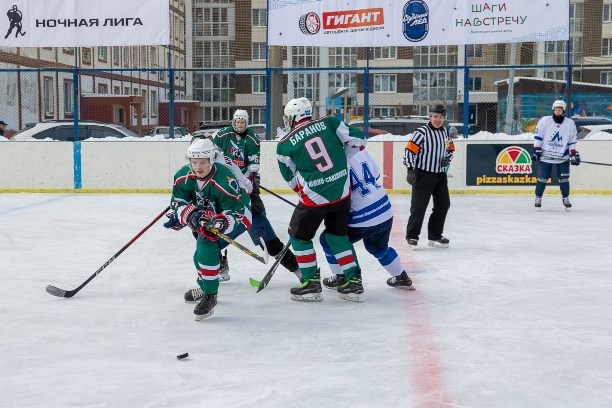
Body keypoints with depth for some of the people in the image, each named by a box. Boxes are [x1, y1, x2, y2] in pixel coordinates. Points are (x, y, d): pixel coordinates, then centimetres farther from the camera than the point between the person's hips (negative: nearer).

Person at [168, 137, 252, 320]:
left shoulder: (224, 180, -35)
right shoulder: (184, 176, -17)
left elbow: (234, 211, -33)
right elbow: (178, 202, -11)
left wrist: (221, 222, -52)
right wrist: (191, 215, -32)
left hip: (237, 215, -7)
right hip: (207, 215, 8)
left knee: (207, 245, -28)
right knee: (200, 257, 19)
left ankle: (210, 296, -19)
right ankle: (204, 286, 49)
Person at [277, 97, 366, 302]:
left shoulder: (285, 144, -1)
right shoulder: (328, 123, 2)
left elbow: (292, 178, 8)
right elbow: (357, 139, 3)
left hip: (314, 197, -4)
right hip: (342, 192, 4)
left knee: (299, 235, 16)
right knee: (338, 235, 21)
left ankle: (311, 283, 14)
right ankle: (354, 281, 19)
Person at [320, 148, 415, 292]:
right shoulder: (361, 152, 1)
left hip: (363, 220, -7)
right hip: (385, 213, 8)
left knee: (328, 240, 14)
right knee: (379, 248, 33)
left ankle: (340, 277, 20)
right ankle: (402, 278, 40)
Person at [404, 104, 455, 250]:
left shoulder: (446, 132, 9)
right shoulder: (421, 132, -13)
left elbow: (451, 149, 22)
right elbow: (409, 150, -16)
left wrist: (447, 159, 1)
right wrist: (410, 169, -22)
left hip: (440, 174, 7)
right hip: (423, 174, -7)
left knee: (443, 204, 10)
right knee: (419, 206, -7)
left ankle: (435, 235, 22)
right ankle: (412, 236, 3)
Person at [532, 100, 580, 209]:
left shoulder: (570, 123, 0)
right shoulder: (544, 121, -5)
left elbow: (572, 141, 5)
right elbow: (537, 136, -1)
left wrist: (574, 154, 0)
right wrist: (536, 150, -6)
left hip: (563, 157, 1)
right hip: (545, 156, -1)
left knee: (564, 179, 2)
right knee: (542, 179, 0)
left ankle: (565, 198, 19)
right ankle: (538, 198, 15)